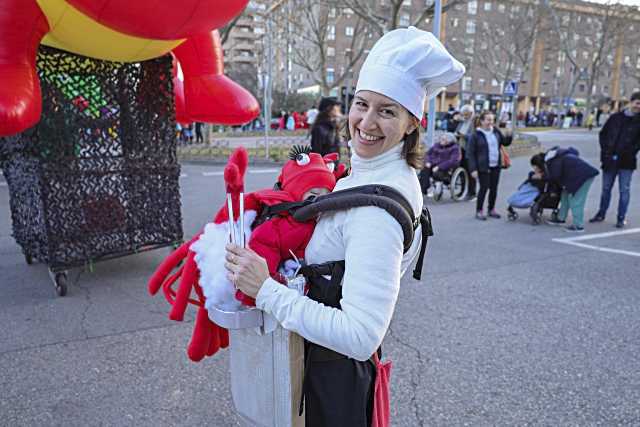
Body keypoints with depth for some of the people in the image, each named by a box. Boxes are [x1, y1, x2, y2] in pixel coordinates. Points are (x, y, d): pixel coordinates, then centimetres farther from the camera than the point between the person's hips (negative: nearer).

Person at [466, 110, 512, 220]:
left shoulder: (496, 132, 7)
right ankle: (479, 211, 11)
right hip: (483, 167, -6)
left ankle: (491, 209, 27)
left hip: (495, 166, 6)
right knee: (484, 188, -2)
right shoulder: (475, 135, -10)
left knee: (494, 188, 11)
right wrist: (473, 169, -16)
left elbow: (505, 142, 18)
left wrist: (508, 136, -5)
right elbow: (470, 153, -11)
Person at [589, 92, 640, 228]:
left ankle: (621, 218, 10)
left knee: (624, 190, 2)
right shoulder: (615, 117, 6)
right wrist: (605, 149, 0)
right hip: (610, 160, 2)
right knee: (606, 188, 12)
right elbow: (603, 133, 10)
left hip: (626, 162, -2)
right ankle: (601, 214, 25)